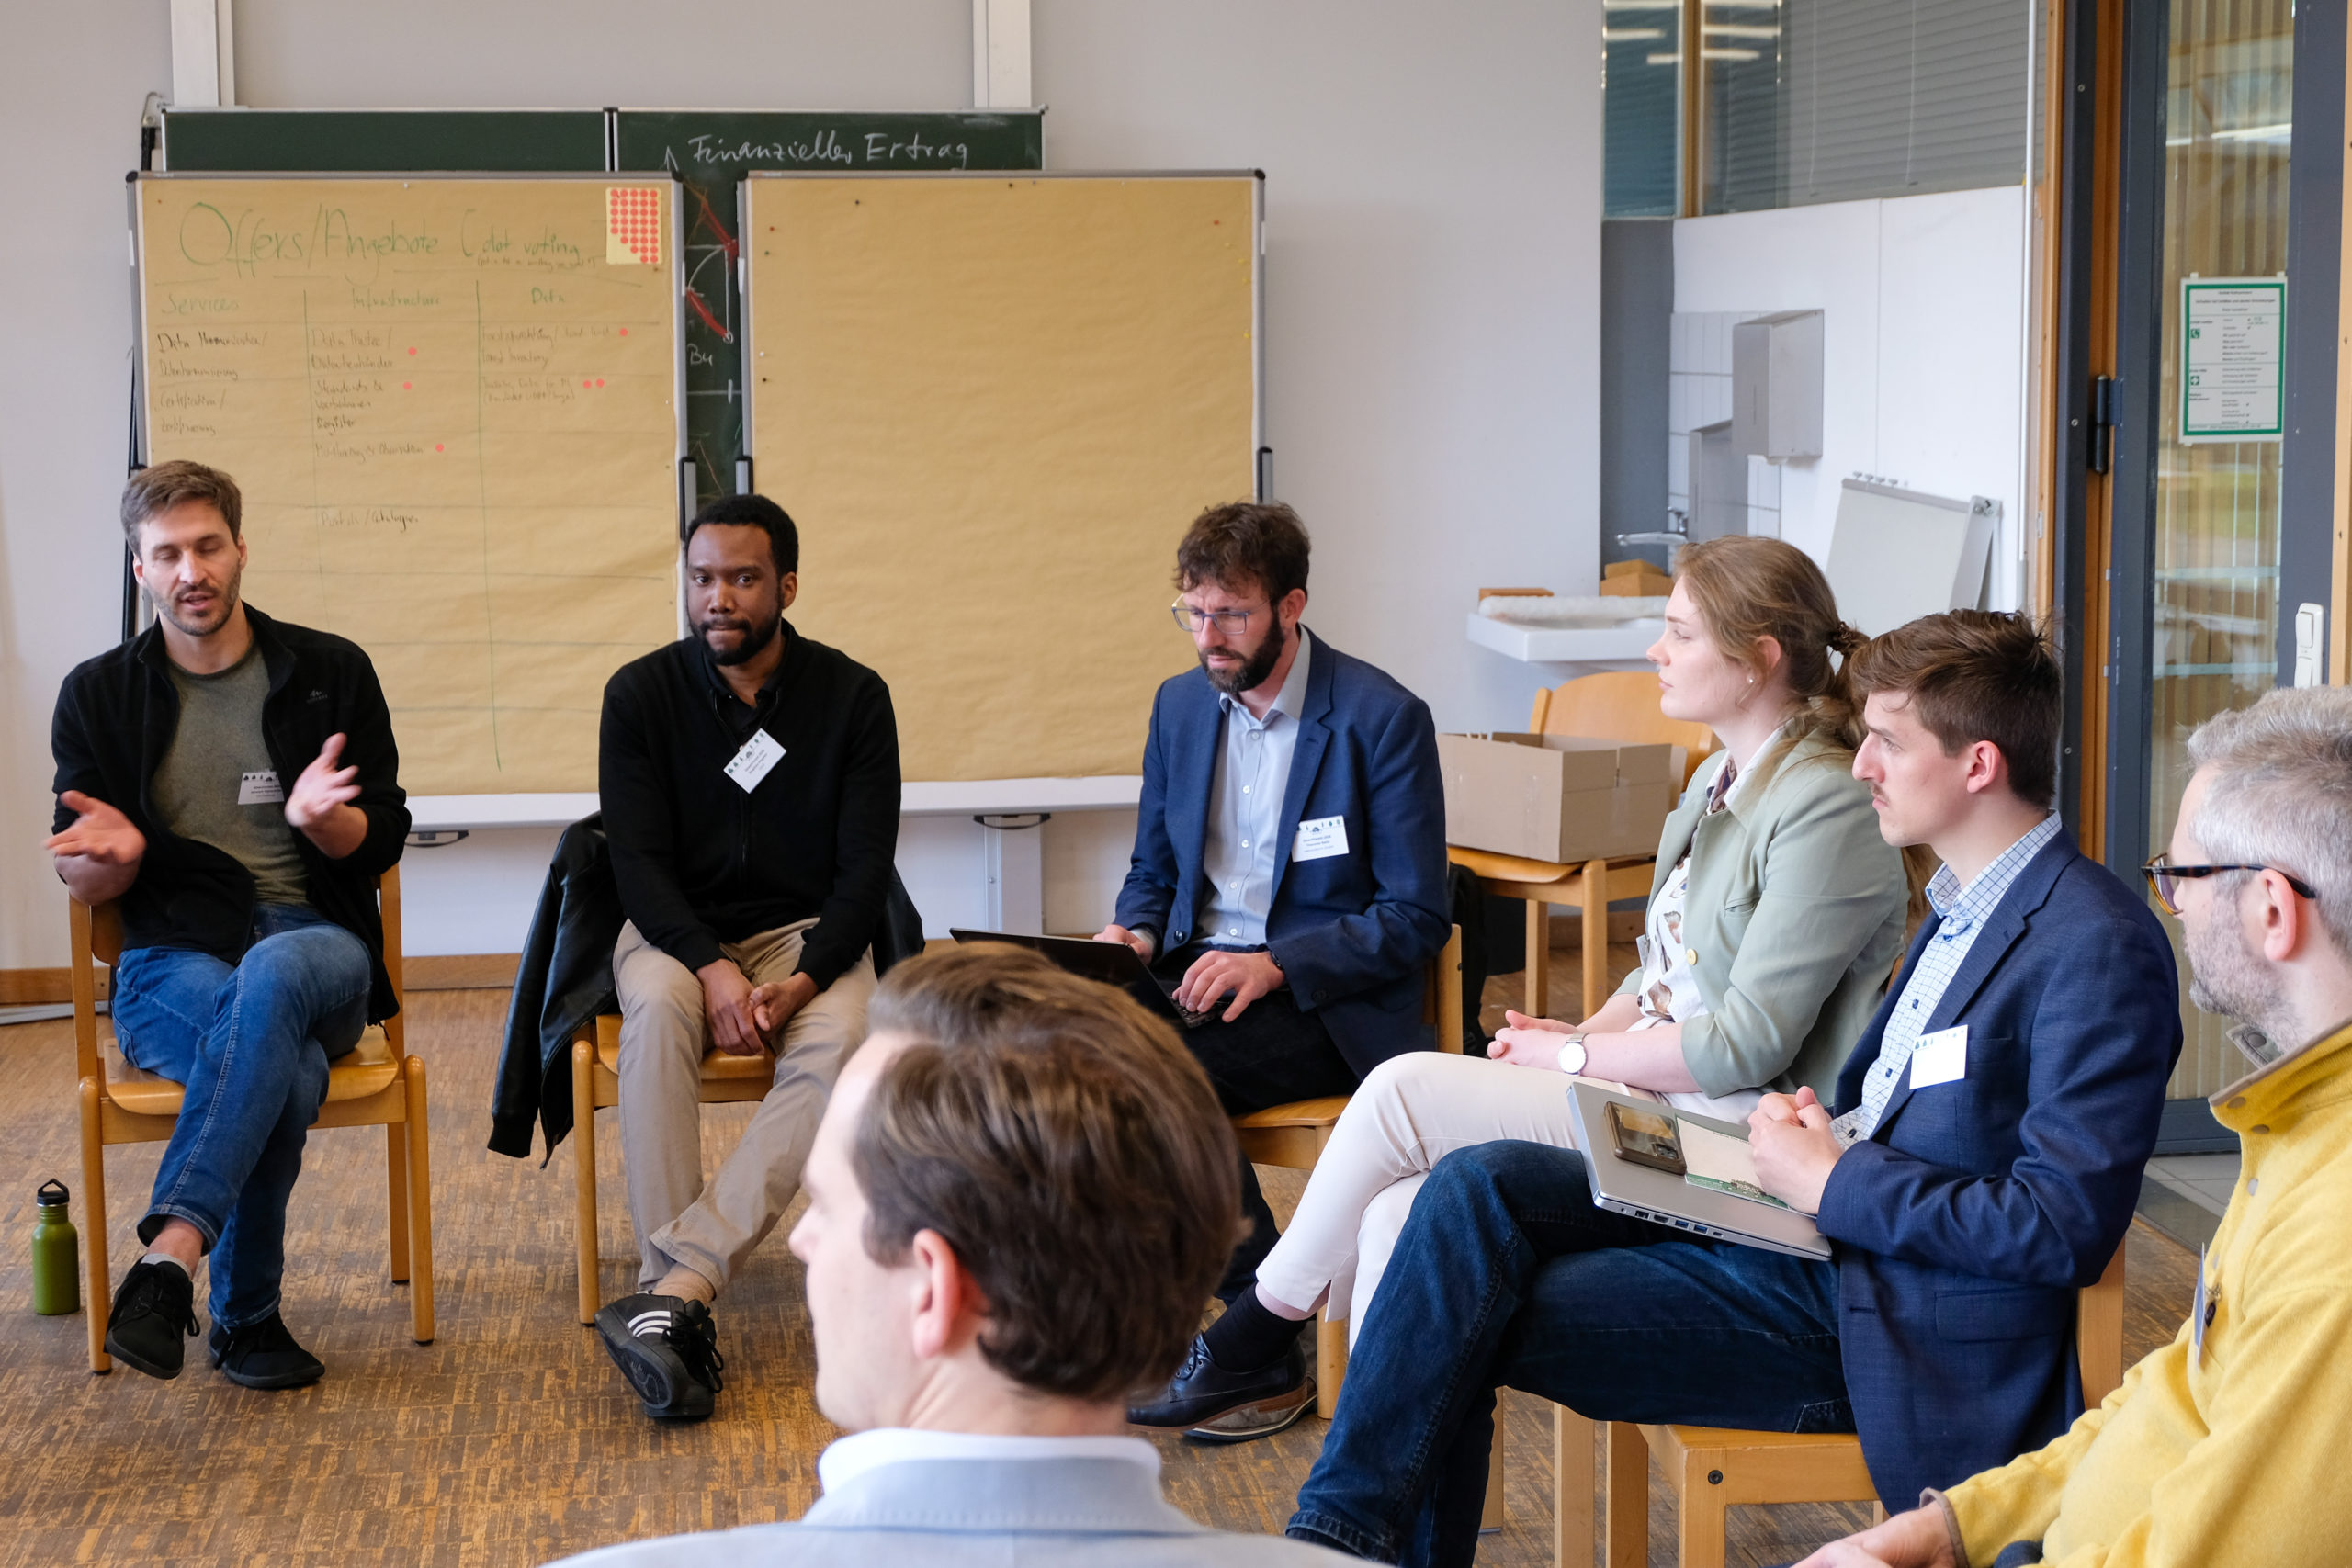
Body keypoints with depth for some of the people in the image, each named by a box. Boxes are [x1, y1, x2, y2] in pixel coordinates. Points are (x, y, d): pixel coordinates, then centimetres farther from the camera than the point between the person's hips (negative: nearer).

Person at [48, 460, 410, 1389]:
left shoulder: (329, 673, 10)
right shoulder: (99, 695, 11)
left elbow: (381, 845, 7)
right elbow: (83, 885, 10)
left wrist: (320, 819, -17)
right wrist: (114, 853, -16)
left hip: (314, 945, 0)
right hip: (170, 963, 0)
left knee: (271, 978, -40)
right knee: (287, 1065, -36)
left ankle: (171, 1255, -49)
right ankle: (245, 1319, -27)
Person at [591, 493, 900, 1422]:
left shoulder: (853, 698, -2)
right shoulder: (641, 694, -2)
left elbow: (866, 865, -5)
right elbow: (638, 860, -7)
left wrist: (803, 979, -23)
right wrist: (712, 968, -25)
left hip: (808, 934, 0)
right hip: (676, 931, 0)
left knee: (839, 1045, -34)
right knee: (657, 1010, -36)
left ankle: (676, 1286, -45)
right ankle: (679, 1297, -41)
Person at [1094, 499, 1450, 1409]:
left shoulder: (1383, 718, -9)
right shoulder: (1180, 704, 11)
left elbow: (1416, 919, -10)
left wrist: (1275, 964, -22)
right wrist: (1135, 935, -4)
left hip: (1326, 999, -5)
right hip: (1193, 973, 6)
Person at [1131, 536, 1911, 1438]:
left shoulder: (1828, 808, -16)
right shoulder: (1722, 780, 15)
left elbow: (1749, 1043, -19)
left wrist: (1575, 1056, -11)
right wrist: (1580, 1033, 2)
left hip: (1727, 1129, -9)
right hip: (1653, 1081, 9)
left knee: (1404, 1090, -16)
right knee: (1403, 1192, -13)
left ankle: (1258, 1337, 0)